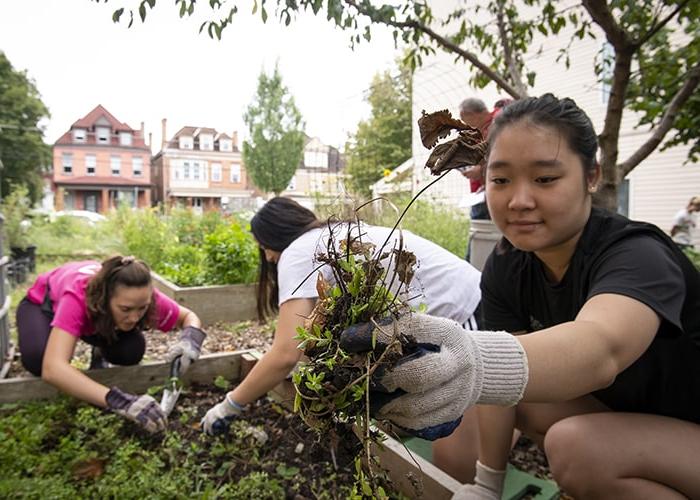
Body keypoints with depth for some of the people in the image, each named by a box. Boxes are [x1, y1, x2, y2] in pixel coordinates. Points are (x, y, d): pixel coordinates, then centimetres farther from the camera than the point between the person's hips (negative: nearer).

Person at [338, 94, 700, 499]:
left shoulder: (639, 255, -29)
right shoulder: (506, 265, -10)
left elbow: (602, 346, -50)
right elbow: (507, 372, -8)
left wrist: (475, 365, -69)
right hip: (622, 413, 7)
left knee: (576, 445, -28)